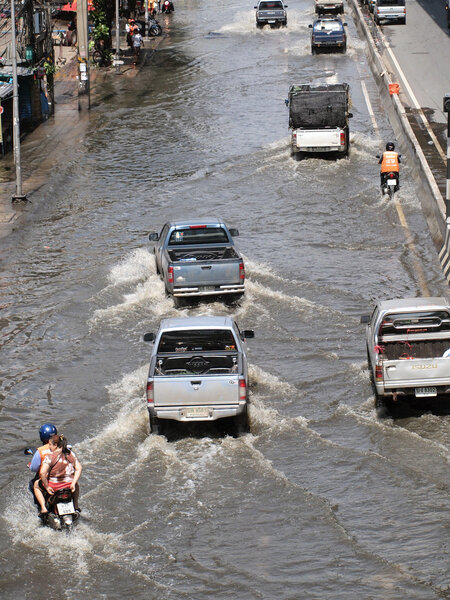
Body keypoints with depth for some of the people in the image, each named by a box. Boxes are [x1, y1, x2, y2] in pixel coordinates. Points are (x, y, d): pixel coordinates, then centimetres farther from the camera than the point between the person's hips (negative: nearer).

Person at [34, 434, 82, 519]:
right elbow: (79, 468, -1)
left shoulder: (49, 457, -12)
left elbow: (42, 473, -22)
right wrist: (73, 484, 0)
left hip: (54, 486, -4)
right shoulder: (71, 454, 2)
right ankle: (76, 506, 39)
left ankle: (43, 508, 12)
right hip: (69, 484, 4)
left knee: (36, 484, 26)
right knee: (76, 484, 41)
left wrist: (47, 487, -12)